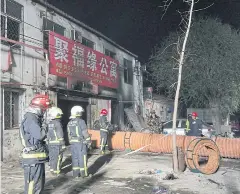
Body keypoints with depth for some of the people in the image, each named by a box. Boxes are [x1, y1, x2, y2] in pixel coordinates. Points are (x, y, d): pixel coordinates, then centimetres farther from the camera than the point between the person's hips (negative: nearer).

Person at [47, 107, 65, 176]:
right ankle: (56, 171, 0)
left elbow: (48, 134, 15)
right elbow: (60, 135, -16)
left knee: (52, 157, 14)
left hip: (50, 143, 8)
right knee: (57, 157, -2)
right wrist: (63, 144, -14)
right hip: (57, 143, -8)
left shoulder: (49, 123, 9)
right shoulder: (57, 123, -15)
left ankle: (52, 170, 21)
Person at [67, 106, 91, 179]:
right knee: (82, 158, 0)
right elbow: (85, 133, -14)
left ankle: (76, 174, 12)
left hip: (73, 143, 6)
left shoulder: (69, 123, 8)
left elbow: (69, 134, 12)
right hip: (81, 142, -6)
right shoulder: (81, 121, -14)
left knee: (75, 157, 9)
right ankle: (84, 174, 5)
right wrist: (89, 142, -5)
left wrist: (71, 143, 18)